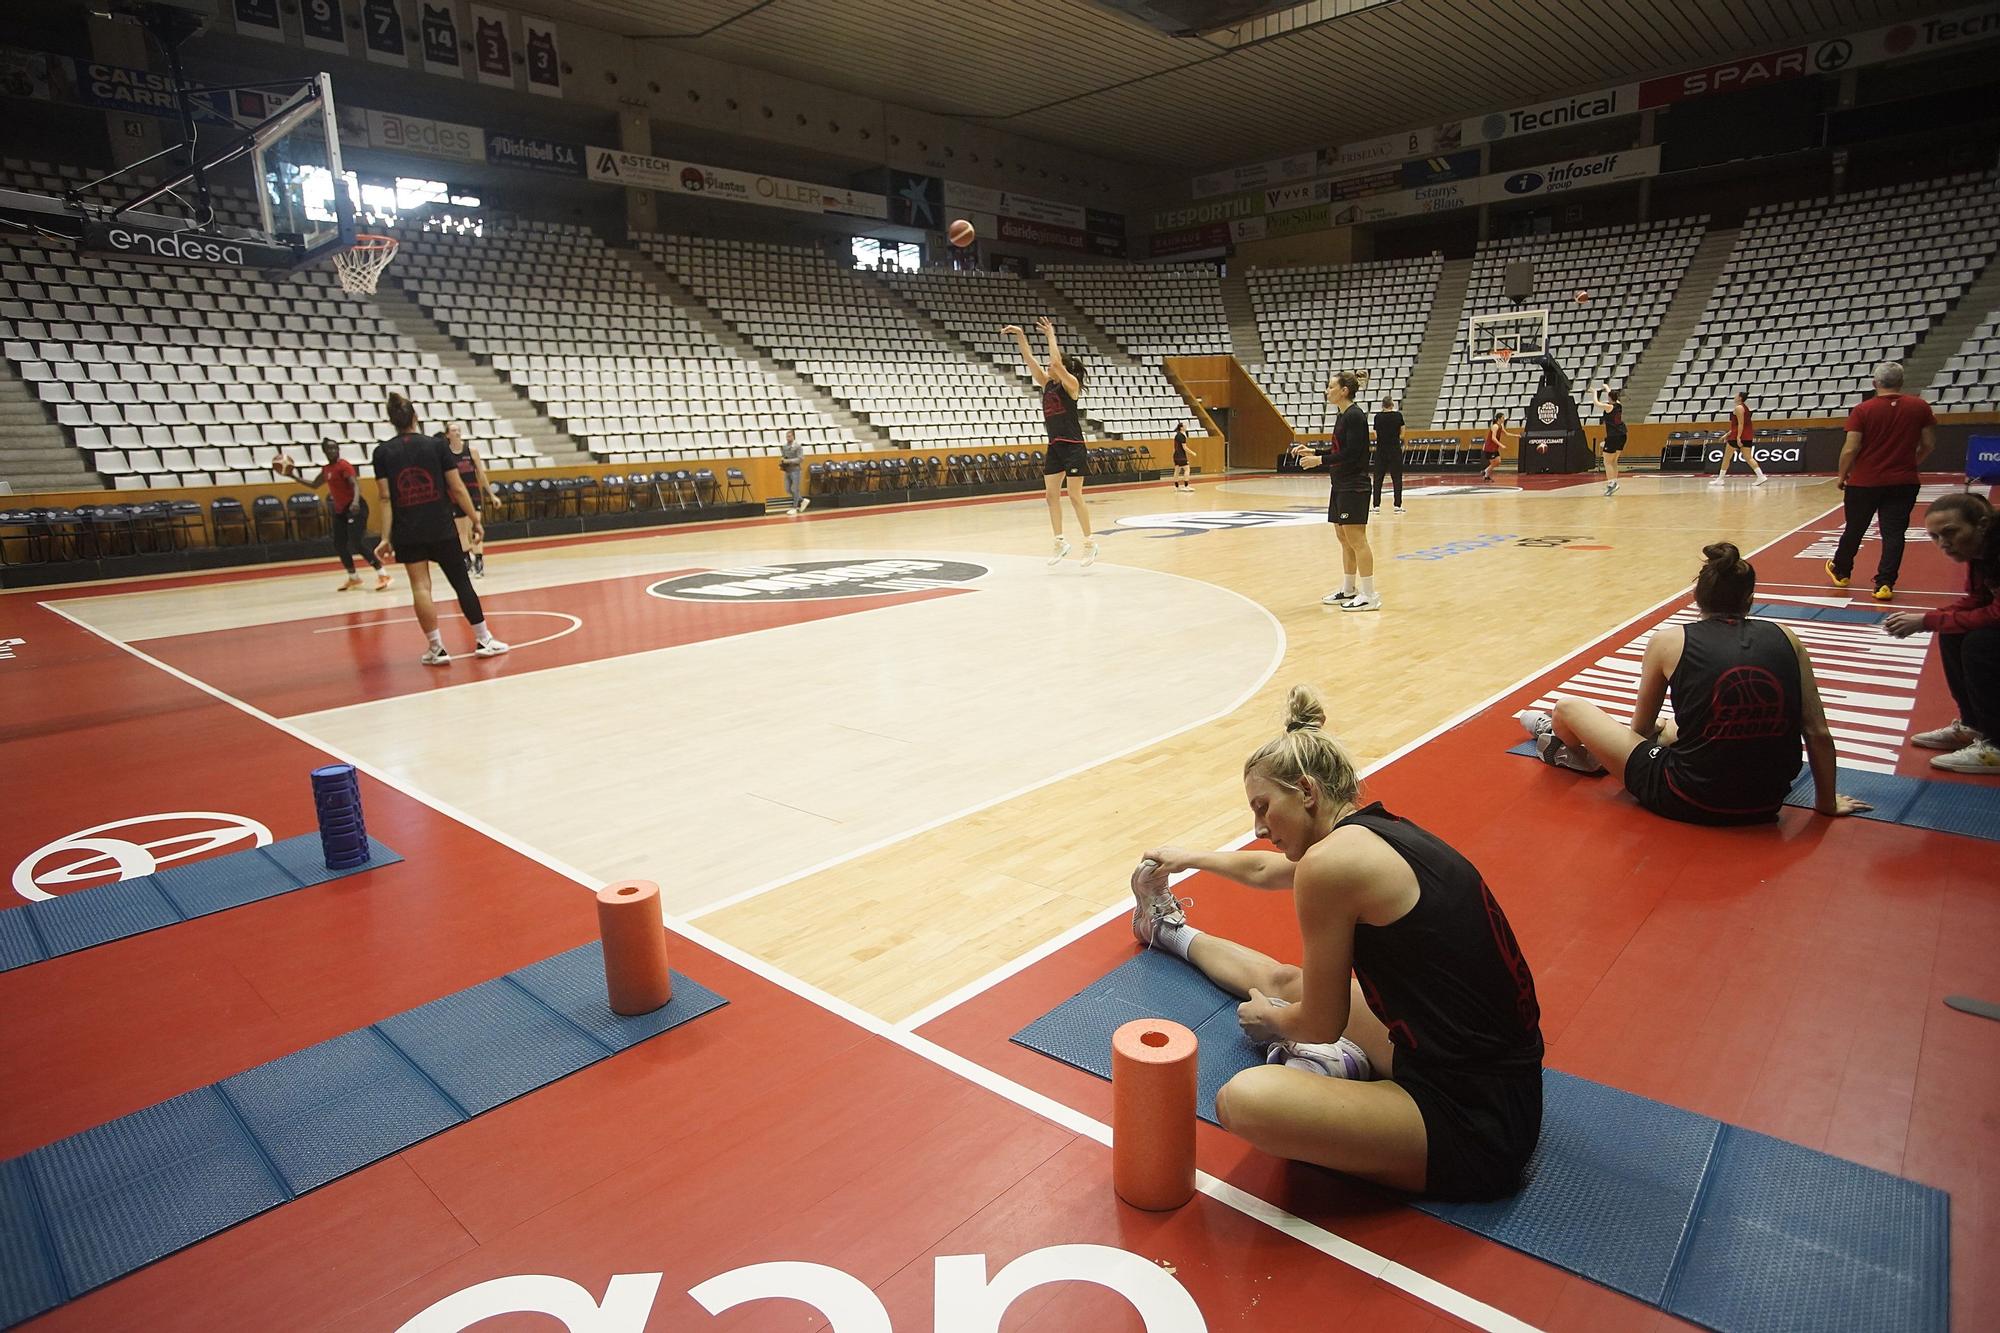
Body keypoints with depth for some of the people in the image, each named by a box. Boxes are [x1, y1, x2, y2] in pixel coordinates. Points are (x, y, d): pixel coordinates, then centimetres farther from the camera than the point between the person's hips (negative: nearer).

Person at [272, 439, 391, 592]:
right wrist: (293, 477, 24)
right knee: (339, 545, 10)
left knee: (357, 543, -19)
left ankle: (383, 575, -17)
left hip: (355, 509, -9)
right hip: (340, 510, 9)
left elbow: (356, 485, -25)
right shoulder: (326, 469, 13)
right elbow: (314, 485, 28)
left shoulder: (343, 465, -12)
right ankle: (353, 578, 23)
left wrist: (356, 502, -42)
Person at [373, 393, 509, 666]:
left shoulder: (383, 452, 0)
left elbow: (385, 498, -3)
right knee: (461, 582, 8)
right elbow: (457, 488, -4)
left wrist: (386, 537, -2)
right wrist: (475, 519, 4)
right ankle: (484, 640, 13)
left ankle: (437, 648, 2)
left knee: (420, 586, 3)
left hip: (407, 532, 1)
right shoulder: (437, 444, -2)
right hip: (442, 529, 0)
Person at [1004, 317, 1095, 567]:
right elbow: (1030, 360, 6)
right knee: (1052, 495, 6)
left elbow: (1057, 362, -25)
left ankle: (1090, 542, 4)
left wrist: (1050, 336, -17)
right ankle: (1060, 541, 15)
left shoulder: (1070, 384, -8)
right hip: (1054, 447, 8)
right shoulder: (1047, 384, 11)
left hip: (1073, 446, -7)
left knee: (1075, 497, -6)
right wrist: (1020, 336, -2)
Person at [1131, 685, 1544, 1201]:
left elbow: (1320, 1025, -10)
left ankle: (1341, 1067, -3)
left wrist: (1267, 1015, 12)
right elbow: (1264, 871, 27)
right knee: (1284, 980, 24)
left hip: (1474, 1127, -9)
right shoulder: (1379, 831, 6)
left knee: (1243, 1100, -28)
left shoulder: (1332, 860, -22)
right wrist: (1191, 858, 43)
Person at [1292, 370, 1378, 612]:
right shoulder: (1343, 416, 14)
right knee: (1344, 538, 15)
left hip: (1354, 487, -10)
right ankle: (1348, 590, 24)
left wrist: (1319, 460, -18)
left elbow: (1351, 454, -20)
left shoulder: (1355, 416, -15)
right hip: (1342, 486, 10)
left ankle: (1370, 596, -3)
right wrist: (1313, 452, 12)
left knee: (1356, 539, -7)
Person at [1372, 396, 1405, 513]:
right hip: (1395, 449, -1)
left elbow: (1376, 435, 0)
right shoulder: (1398, 415, -4)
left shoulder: (1378, 417, -3)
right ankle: (1397, 505, 1)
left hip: (1381, 450, 1)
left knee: (1378, 478, 7)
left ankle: (1376, 505, 4)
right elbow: (1402, 434, 2)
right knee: (1397, 478, 4)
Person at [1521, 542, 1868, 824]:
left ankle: (1566, 745, 49)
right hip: (1766, 805, 5)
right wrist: (1827, 803, 20)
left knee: (1568, 708, 15)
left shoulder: (1670, 641, -5)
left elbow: (1641, 729, 6)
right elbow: (1817, 732, 6)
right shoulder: (1785, 639, 2)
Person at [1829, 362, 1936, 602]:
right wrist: (1913, 463, 22)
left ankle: (1841, 571, 32)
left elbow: (1850, 449, -13)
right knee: (1894, 533, 3)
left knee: (1854, 530, 14)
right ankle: (1885, 583, -2)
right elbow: (1929, 444, 4)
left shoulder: (1863, 409, -10)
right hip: (1904, 482, 2)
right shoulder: (1920, 406, -2)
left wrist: (1841, 476, 1)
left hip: (1864, 482, -1)